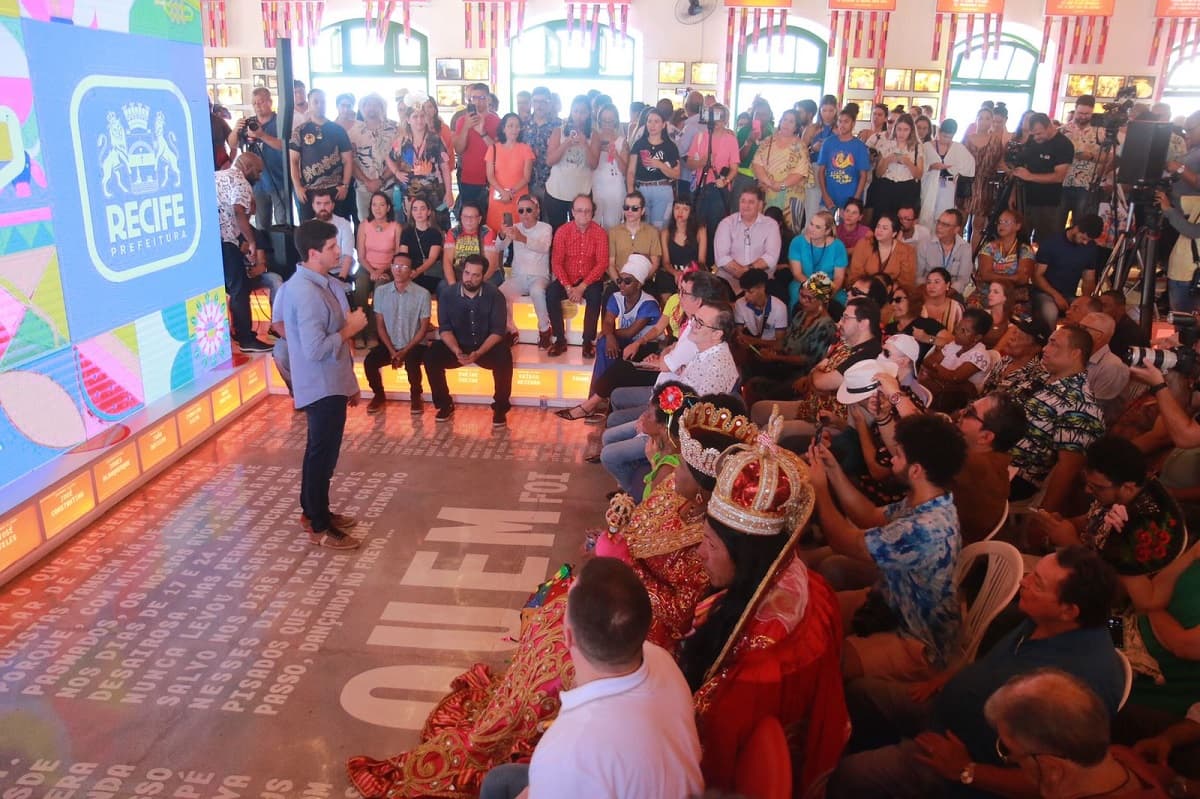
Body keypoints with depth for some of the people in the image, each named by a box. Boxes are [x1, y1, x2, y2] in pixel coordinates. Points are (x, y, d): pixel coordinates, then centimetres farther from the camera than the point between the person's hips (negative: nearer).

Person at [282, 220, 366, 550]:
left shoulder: (321, 283, 8)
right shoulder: (306, 292, -24)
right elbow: (315, 349, -30)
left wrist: (349, 382, 17)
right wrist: (349, 329, -16)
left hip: (330, 384, 10)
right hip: (322, 387, -10)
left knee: (319, 451, 20)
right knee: (323, 454, 1)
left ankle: (312, 511, 34)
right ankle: (319, 527, 13)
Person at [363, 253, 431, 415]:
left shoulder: (422, 294, -9)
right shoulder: (381, 291, -1)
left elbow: (424, 328, -6)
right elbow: (380, 325, 3)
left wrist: (405, 351, -14)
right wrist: (392, 351, -10)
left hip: (414, 345, -3)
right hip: (389, 345, 3)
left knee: (411, 363, -33)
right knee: (369, 362, -22)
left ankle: (416, 397, -2)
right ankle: (379, 395, 7)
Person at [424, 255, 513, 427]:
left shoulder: (494, 295, -10)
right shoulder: (447, 293, -6)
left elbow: (498, 331, -14)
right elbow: (444, 328, -7)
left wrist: (478, 353, -29)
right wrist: (457, 351, -26)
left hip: (486, 347, -2)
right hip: (457, 346, 2)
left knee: (504, 357, -33)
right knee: (431, 355, -24)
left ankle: (500, 408, -14)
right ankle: (445, 405, -5)